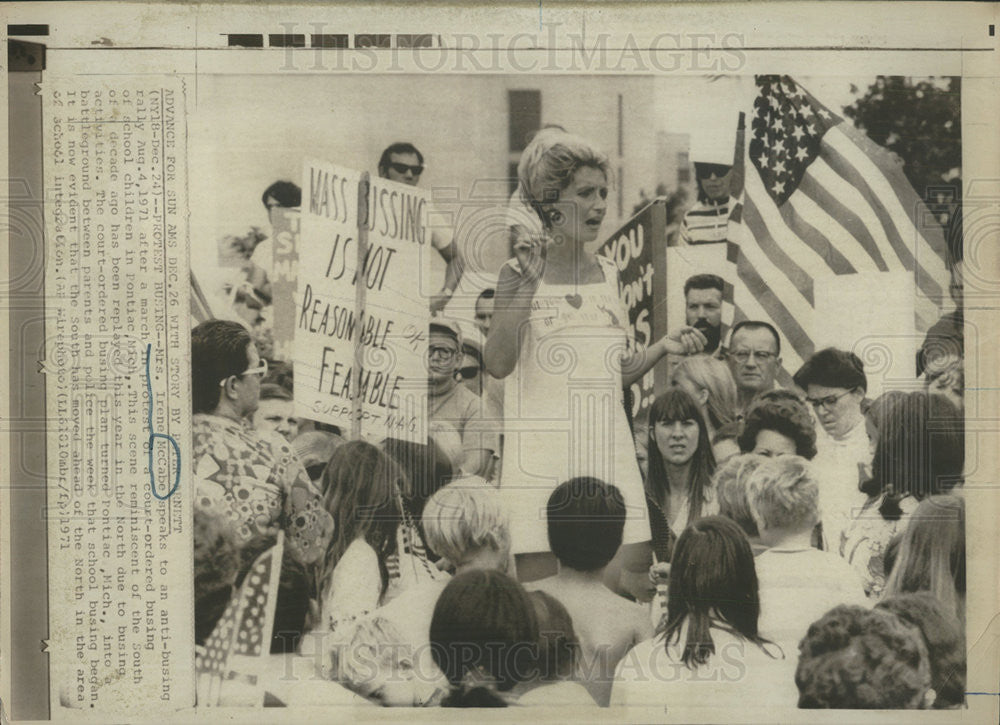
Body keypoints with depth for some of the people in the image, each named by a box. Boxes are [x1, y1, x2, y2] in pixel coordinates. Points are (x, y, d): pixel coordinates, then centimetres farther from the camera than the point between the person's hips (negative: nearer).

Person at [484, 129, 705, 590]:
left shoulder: (608, 273, 12)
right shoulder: (520, 271, -2)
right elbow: (498, 364, -16)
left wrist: (662, 348, 5)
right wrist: (525, 284, -19)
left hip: (607, 452, 5)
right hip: (542, 457, -4)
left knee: (627, 582, 1)